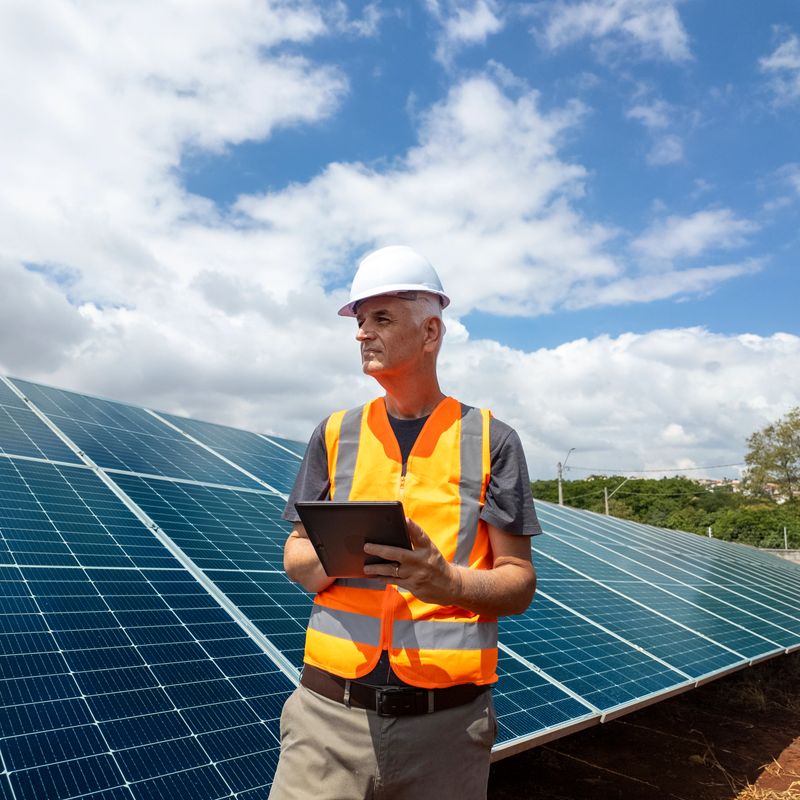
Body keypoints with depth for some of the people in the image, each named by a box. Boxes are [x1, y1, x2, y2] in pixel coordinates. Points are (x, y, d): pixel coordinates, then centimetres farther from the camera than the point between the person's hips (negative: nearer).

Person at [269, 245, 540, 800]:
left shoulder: (490, 439, -2)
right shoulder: (337, 434, 5)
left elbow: (519, 584, -2)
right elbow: (296, 558, 8)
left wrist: (447, 581, -22)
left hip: (446, 719, -1)